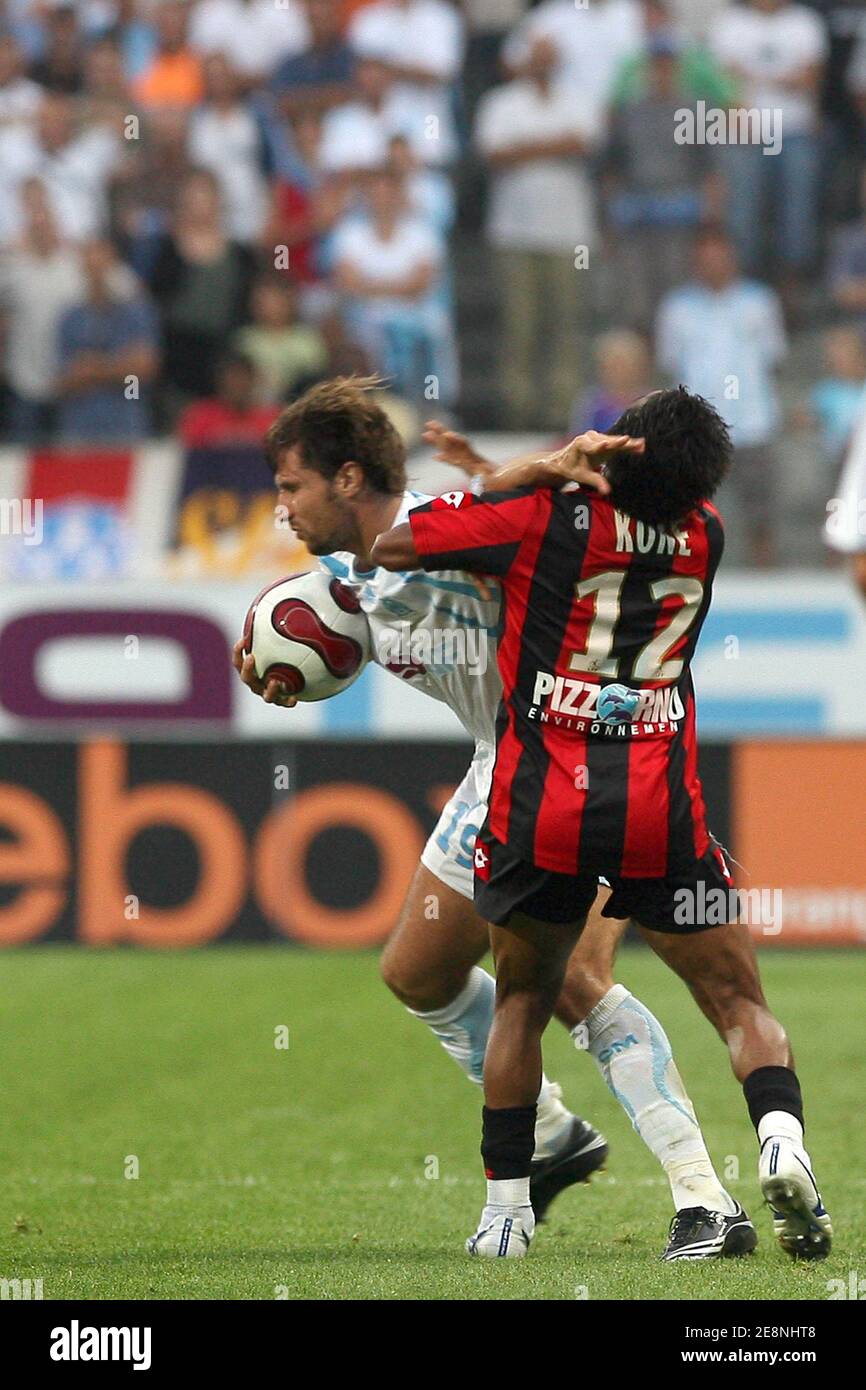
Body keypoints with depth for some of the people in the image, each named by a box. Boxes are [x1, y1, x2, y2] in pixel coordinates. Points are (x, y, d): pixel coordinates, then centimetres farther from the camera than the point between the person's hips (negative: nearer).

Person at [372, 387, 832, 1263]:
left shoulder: (545, 517, -5)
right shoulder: (704, 538, 6)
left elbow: (392, 549, 5)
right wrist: (537, 475, 26)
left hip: (541, 805, 0)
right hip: (660, 812, 1)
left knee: (522, 1002, 19)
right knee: (739, 1002, 6)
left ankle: (505, 1207, 15)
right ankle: (781, 1138, -22)